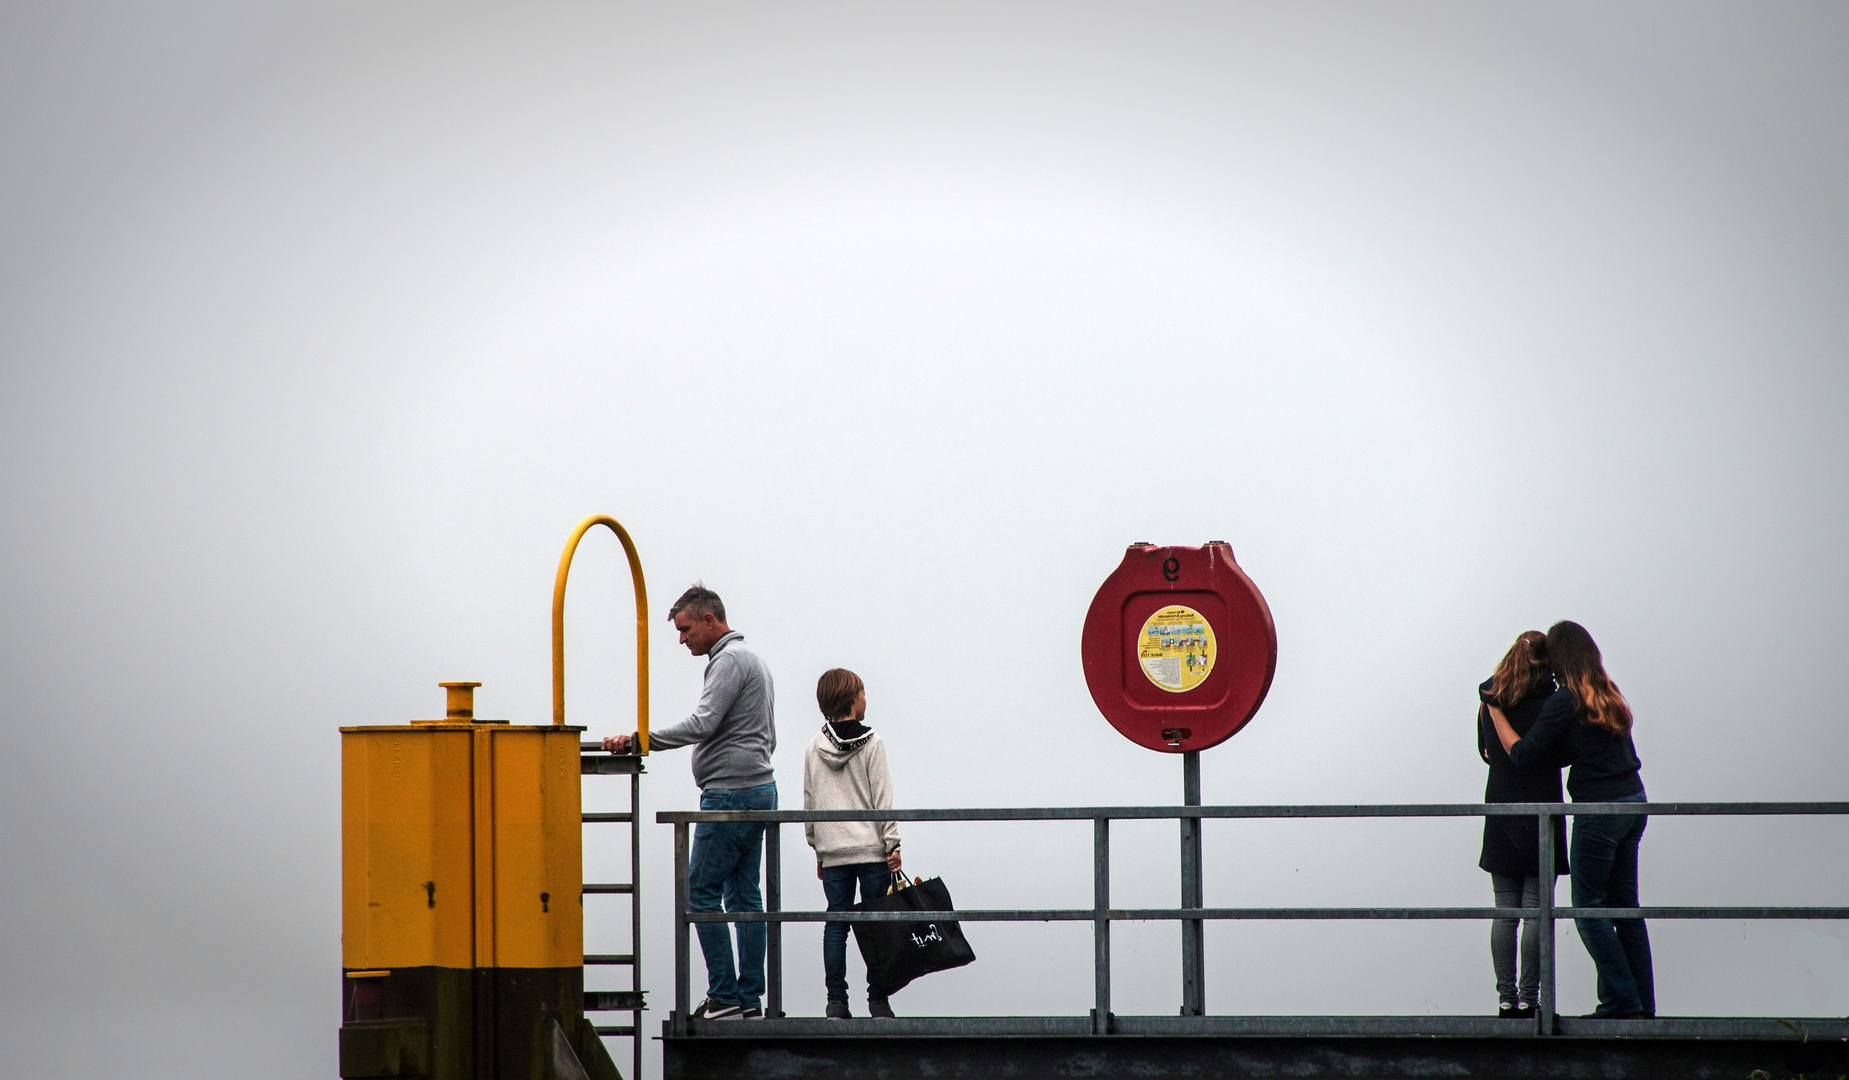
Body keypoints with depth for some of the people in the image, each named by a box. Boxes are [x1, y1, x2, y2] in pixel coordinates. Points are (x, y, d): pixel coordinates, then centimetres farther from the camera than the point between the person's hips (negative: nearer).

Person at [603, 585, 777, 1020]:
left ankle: (724, 996, -11)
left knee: (701, 892, -8)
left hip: (731, 793, -11)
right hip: (759, 787, 11)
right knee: (744, 895, 8)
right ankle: (750, 998, 7)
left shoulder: (730, 660, -11)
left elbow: (702, 724, -22)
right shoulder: (751, 659, 22)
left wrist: (637, 740, -23)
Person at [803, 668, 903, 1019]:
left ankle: (836, 1000, 1)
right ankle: (878, 999, 0)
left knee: (835, 923, 5)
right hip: (871, 848, -3)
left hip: (832, 851, 3)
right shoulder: (871, 743, -5)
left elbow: (809, 802, 9)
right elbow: (881, 798, -7)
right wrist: (892, 844, -5)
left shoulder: (815, 747, 6)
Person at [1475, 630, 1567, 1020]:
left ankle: (1506, 998, 5)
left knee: (1504, 912, 6)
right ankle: (1528, 998, -4)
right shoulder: (1549, 700, -10)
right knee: (1536, 911, -1)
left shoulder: (1489, 700, 5)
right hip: (1540, 810, -4)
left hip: (1499, 811, 4)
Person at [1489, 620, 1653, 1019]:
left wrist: (1495, 713, 3)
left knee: (1588, 908, -1)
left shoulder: (1564, 701, -11)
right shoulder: (1609, 694, 12)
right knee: (1624, 905, 12)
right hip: (1633, 799, 8)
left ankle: (1622, 1002, -7)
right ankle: (1642, 1004, 11)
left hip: (1599, 809, -8)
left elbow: (1523, 754, -8)